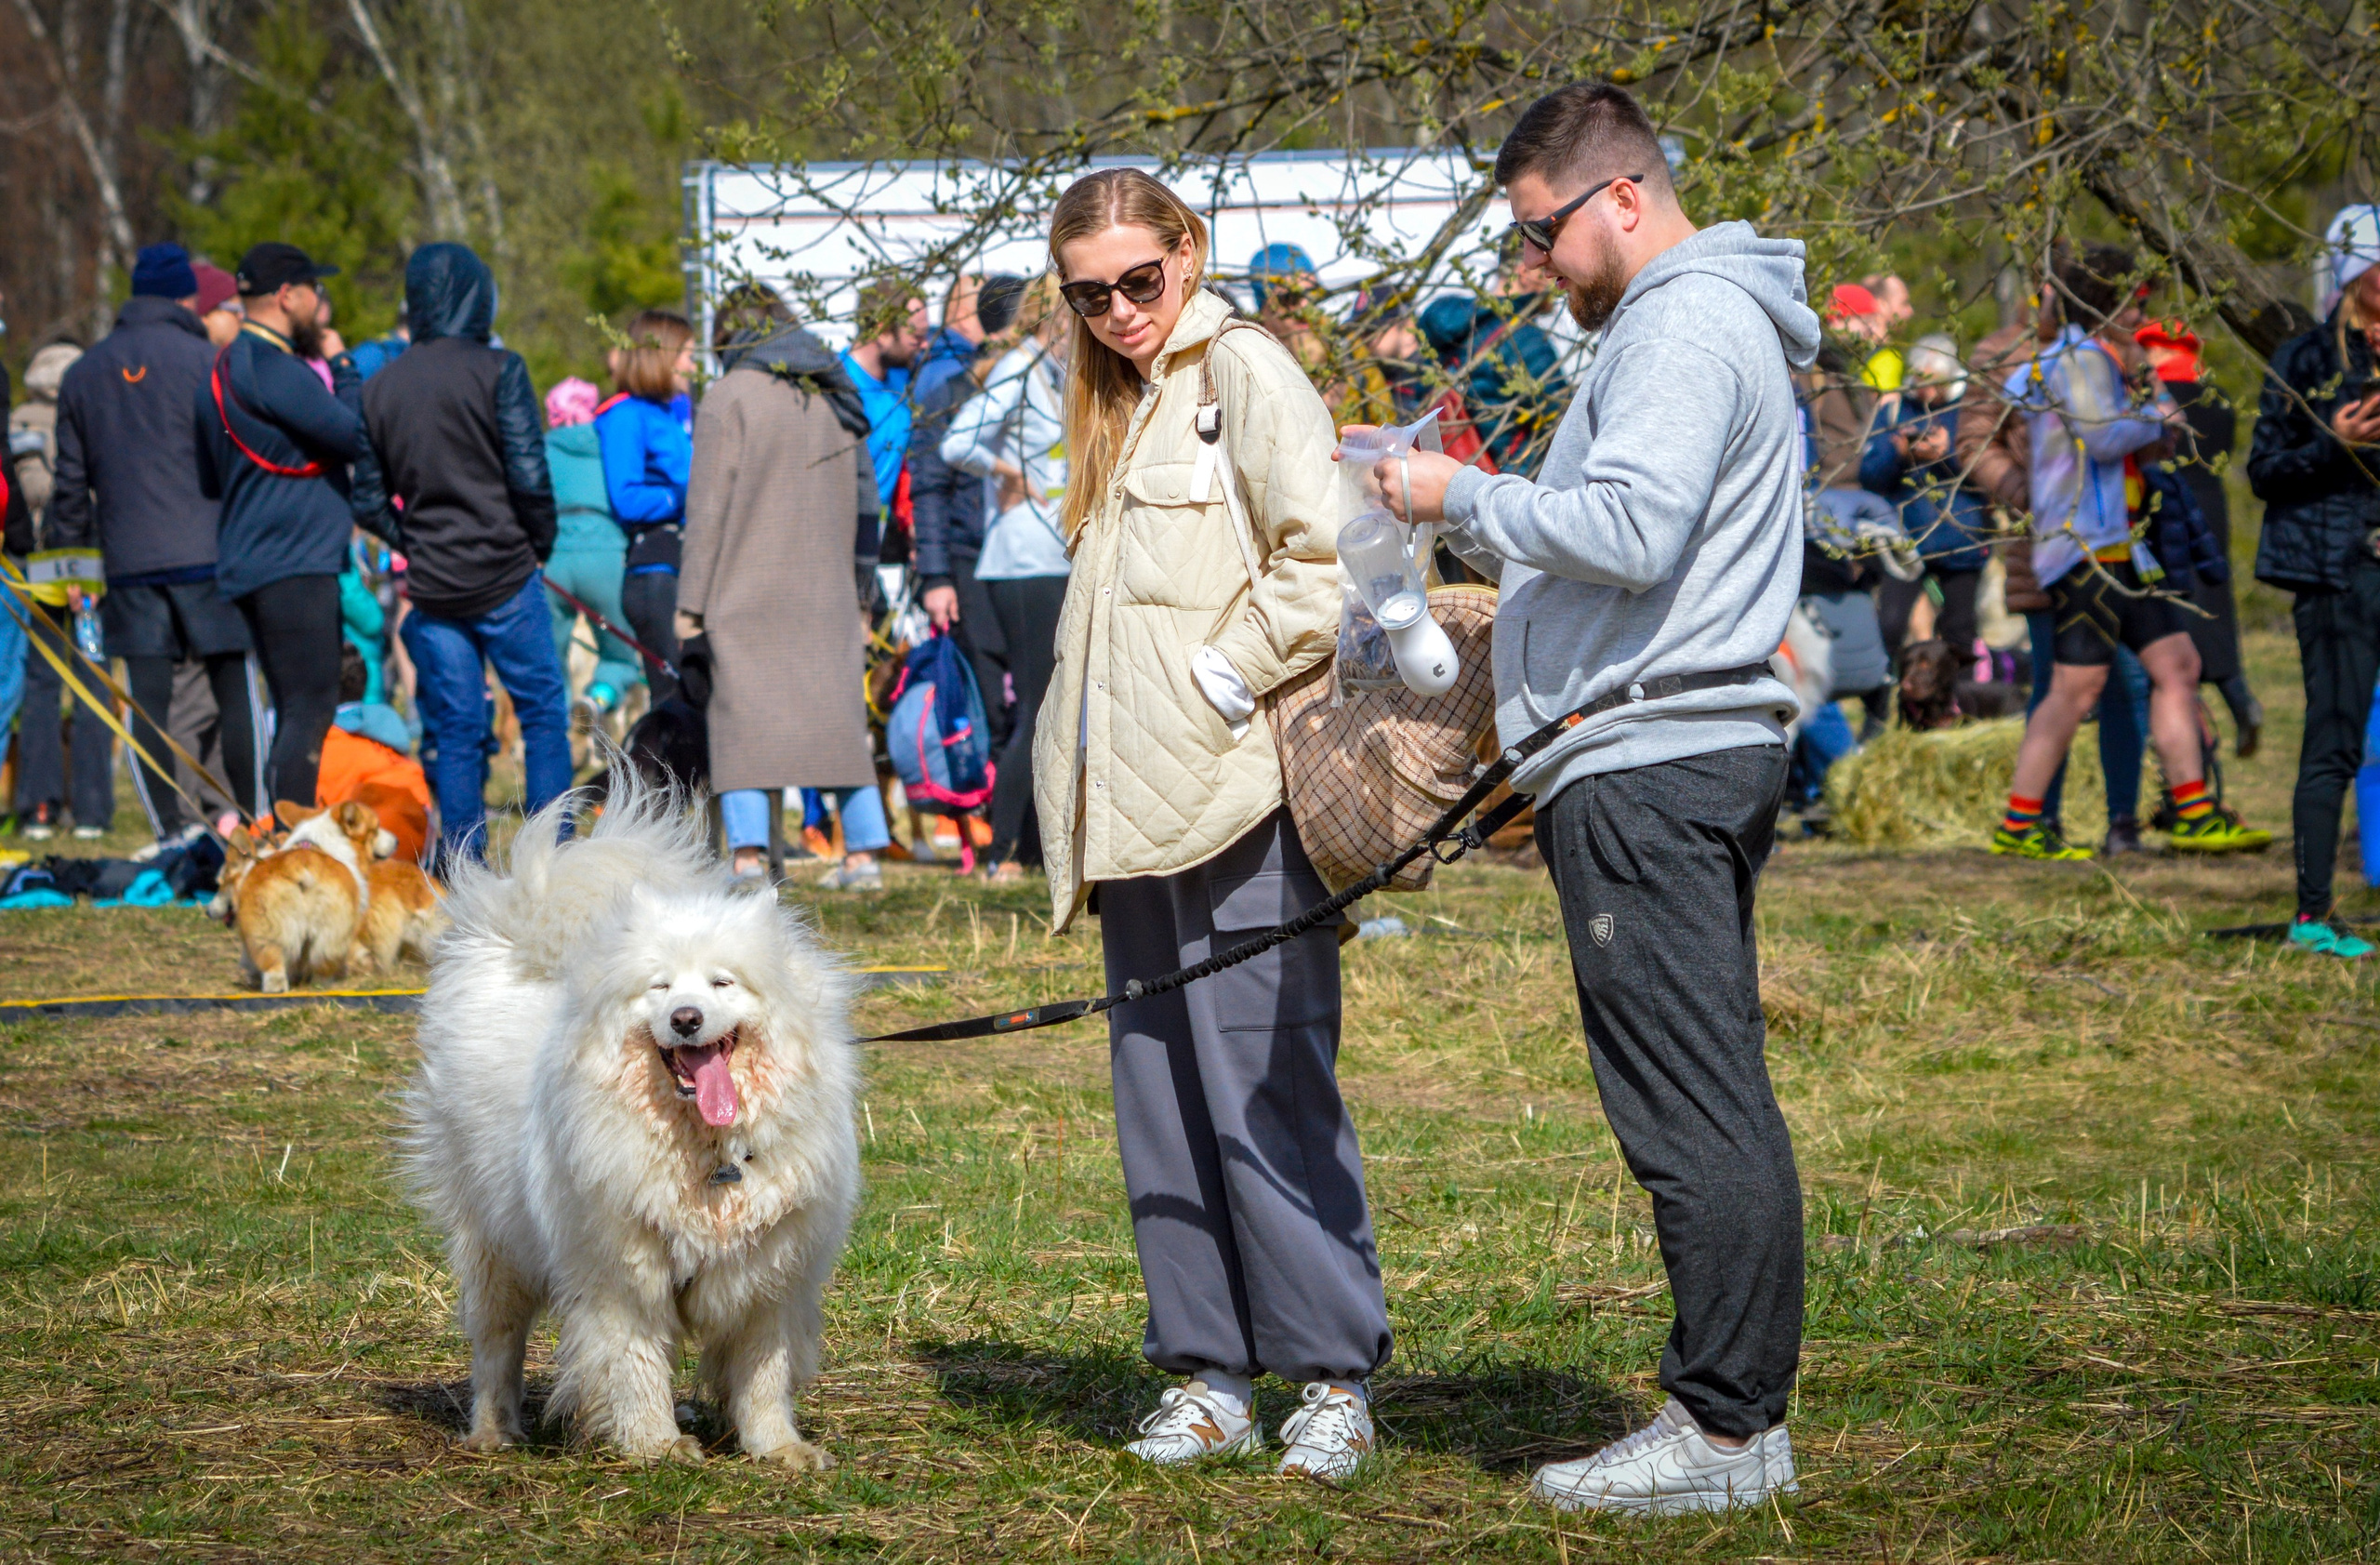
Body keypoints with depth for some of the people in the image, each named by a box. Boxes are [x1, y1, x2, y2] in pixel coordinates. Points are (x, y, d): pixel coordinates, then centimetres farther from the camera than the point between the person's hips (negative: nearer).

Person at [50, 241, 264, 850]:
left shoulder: (83, 374, 14)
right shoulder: (205, 361, -2)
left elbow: (72, 485, 16)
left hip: (128, 564, 4)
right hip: (209, 552, -4)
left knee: (147, 697, 4)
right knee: (236, 690, 0)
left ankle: (171, 828, 2)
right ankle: (257, 823, 0)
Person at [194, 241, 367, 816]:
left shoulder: (223, 370, 19)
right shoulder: (272, 368, -13)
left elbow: (209, 481, 28)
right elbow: (356, 434, -15)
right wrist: (342, 368, 0)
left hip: (249, 564, 10)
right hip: (293, 561, -10)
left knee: (296, 713, 12)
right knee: (310, 710, -12)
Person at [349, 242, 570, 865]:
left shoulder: (379, 387, 7)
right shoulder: (496, 370, -8)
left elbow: (368, 502, 7)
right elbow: (529, 477, -13)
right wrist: (540, 542, 3)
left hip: (430, 585, 4)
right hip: (503, 577, -4)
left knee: (455, 728, 8)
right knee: (543, 710, 6)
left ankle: (462, 864, 6)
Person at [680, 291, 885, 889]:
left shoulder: (730, 396, -4)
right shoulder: (835, 398, 14)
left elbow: (708, 505, -8)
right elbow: (856, 507, 16)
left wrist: (692, 599, -6)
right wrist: (853, 587, 20)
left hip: (749, 590, -5)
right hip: (825, 589, 5)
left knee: (742, 714, -5)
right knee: (839, 713, 9)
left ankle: (748, 856, -15)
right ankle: (862, 852, 6)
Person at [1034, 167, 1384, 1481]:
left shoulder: (1244, 368, -5)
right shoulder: (1118, 407, 21)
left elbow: (1324, 565, -15)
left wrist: (1219, 687, -14)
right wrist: (1085, 761, 15)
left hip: (1236, 791, -9)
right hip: (1134, 805, 9)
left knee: (1263, 1093, -9)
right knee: (1160, 1099, 7)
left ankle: (1334, 1380, -4)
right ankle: (1210, 1375, 12)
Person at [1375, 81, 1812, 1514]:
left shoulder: (1684, 325, -11)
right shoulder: (1703, 321, 22)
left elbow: (1632, 531, -23)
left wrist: (1469, 495, -11)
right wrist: (1493, 531, 14)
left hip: (1646, 768, -11)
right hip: (1704, 749, 11)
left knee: (1690, 1114, -9)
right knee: (1722, 1105, 11)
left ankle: (1721, 1430, -7)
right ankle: (1746, 1409, 15)